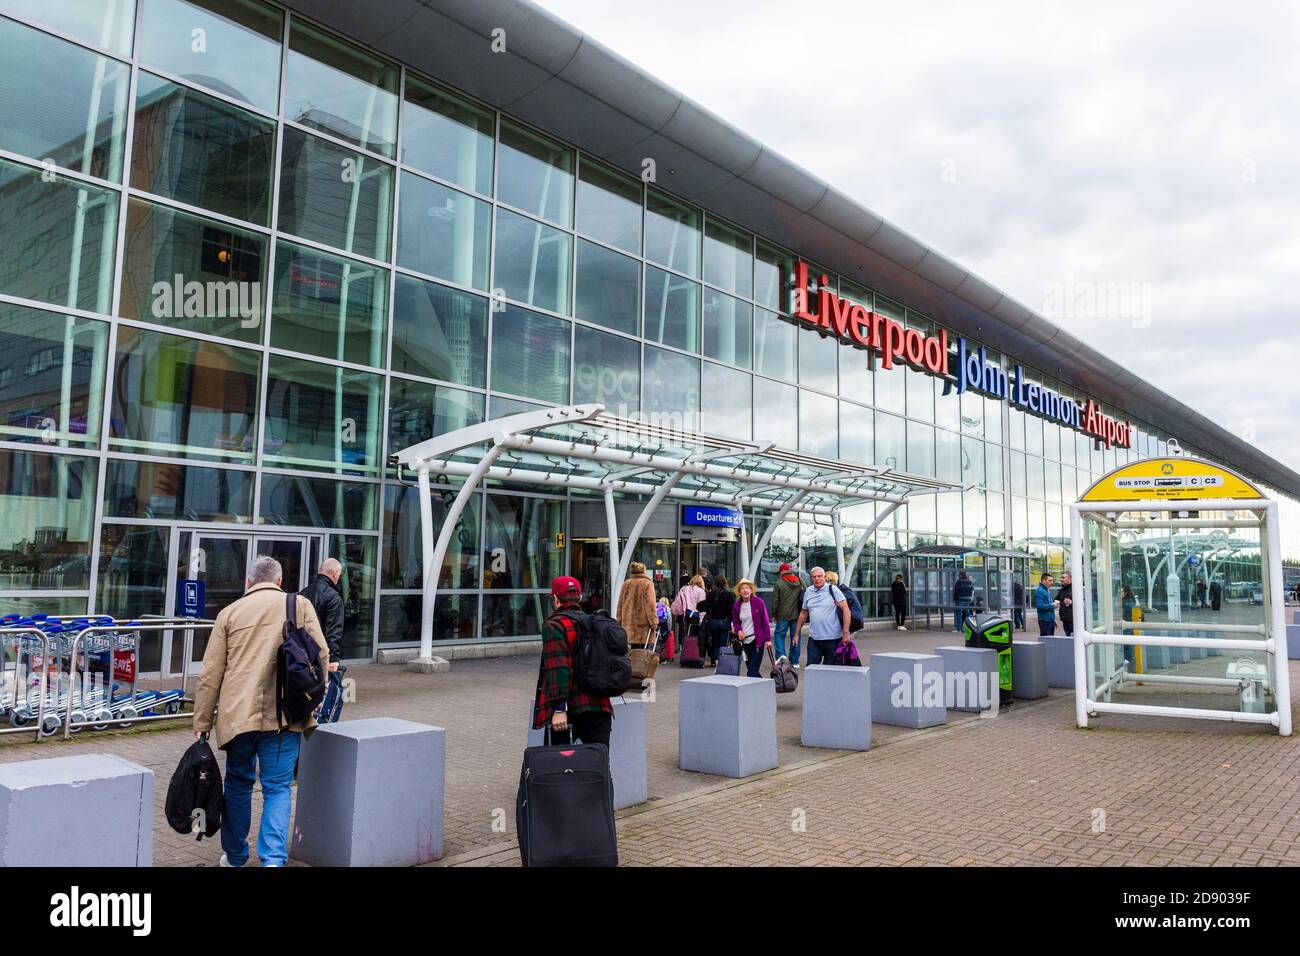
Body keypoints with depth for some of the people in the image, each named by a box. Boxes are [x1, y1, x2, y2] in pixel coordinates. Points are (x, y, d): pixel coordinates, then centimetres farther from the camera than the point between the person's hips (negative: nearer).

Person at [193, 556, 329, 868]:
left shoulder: (230, 612, 9)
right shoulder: (300, 605, 6)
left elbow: (210, 674, 7)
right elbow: (321, 654, 0)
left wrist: (202, 723, 12)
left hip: (238, 713, 2)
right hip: (285, 714, -2)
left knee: (238, 783, 19)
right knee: (278, 788, 6)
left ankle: (235, 856, 31)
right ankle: (273, 858, -5)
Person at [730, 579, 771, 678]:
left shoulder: (758, 602, -8)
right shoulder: (737, 605, 4)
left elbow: (765, 621, -5)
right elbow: (735, 621, 17)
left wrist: (767, 639, -8)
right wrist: (738, 630, -4)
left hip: (757, 641, -5)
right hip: (745, 641, 5)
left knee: (752, 672, -12)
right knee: (750, 669, 12)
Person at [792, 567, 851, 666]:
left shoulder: (832, 589, -6)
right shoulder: (808, 591, 8)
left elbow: (846, 610, -10)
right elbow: (803, 613, 18)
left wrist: (846, 633, -16)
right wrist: (797, 634, 17)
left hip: (833, 639, -4)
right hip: (814, 639, 4)